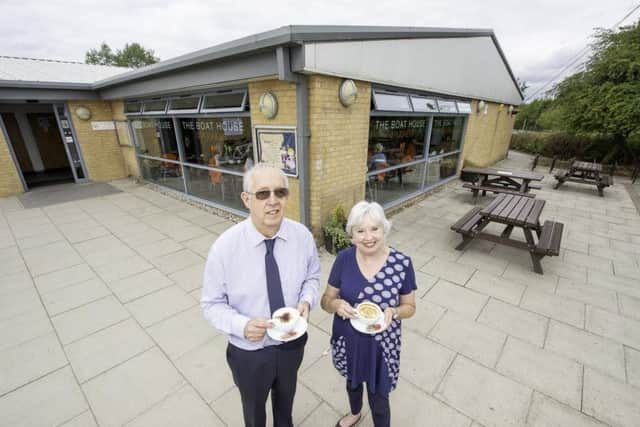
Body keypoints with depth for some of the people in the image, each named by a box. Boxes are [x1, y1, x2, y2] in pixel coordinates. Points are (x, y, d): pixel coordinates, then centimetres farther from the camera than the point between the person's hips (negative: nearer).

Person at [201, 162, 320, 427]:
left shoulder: (303, 236, -19)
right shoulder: (225, 246, -26)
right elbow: (212, 304, -15)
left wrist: (306, 301, -21)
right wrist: (242, 325, -32)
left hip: (292, 342, 3)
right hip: (249, 352, -2)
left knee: (286, 397, 36)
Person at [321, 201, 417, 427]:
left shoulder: (402, 263, -20)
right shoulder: (344, 259, -17)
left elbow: (409, 306, -7)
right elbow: (326, 299, -7)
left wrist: (393, 312, -28)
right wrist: (337, 304, -29)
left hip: (382, 344, -3)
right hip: (347, 340, 3)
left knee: (378, 398, 17)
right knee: (352, 381, 31)